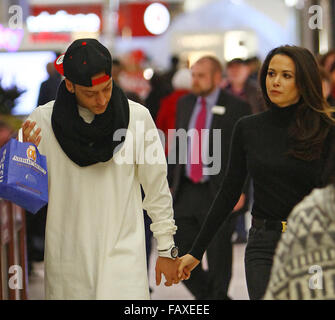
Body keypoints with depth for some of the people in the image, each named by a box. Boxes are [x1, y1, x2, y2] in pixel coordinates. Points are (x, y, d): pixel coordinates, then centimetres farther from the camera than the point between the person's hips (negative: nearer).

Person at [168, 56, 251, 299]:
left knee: (218, 261, 5)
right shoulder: (185, 104, 11)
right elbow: (177, 146, 15)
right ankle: (207, 295, 25)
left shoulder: (236, 108, -7)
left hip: (219, 195, -5)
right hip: (185, 193, 5)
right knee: (179, 254, 6)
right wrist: (170, 182, 10)